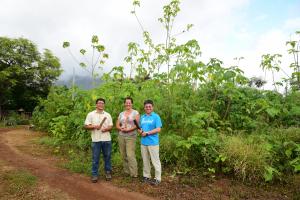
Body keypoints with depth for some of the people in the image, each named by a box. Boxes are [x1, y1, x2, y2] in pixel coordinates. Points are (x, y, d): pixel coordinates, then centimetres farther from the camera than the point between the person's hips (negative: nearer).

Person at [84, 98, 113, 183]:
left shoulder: (107, 115, 8)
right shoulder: (91, 114, 2)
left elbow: (111, 126, 7)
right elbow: (86, 126, 0)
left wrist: (106, 129, -14)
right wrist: (94, 126, -17)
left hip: (107, 139, 2)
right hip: (96, 140, -2)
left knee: (107, 157, 11)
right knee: (95, 158, 6)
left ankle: (108, 172, 25)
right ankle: (94, 174, 18)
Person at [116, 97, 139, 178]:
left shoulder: (135, 113, -1)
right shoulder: (121, 114, 14)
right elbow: (117, 125, 13)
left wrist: (128, 129, -17)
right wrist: (121, 128, -8)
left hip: (131, 137, -5)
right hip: (121, 136, 5)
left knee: (130, 155, -11)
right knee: (123, 155, 9)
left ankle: (134, 173, -1)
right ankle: (126, 171, 23)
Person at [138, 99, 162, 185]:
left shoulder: (156, 116, -5)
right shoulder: (142, 117, 13)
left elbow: (158, 129, -13)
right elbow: (140, 128, 19)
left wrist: (147, 133, -15)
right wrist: (140, 131, -5)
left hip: (153, 142, -6)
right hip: (143, 142, 6)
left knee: (155, 161, 2)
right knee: (145, 160, 16)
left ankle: (157, 178, 13)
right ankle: (146, 176, 30)